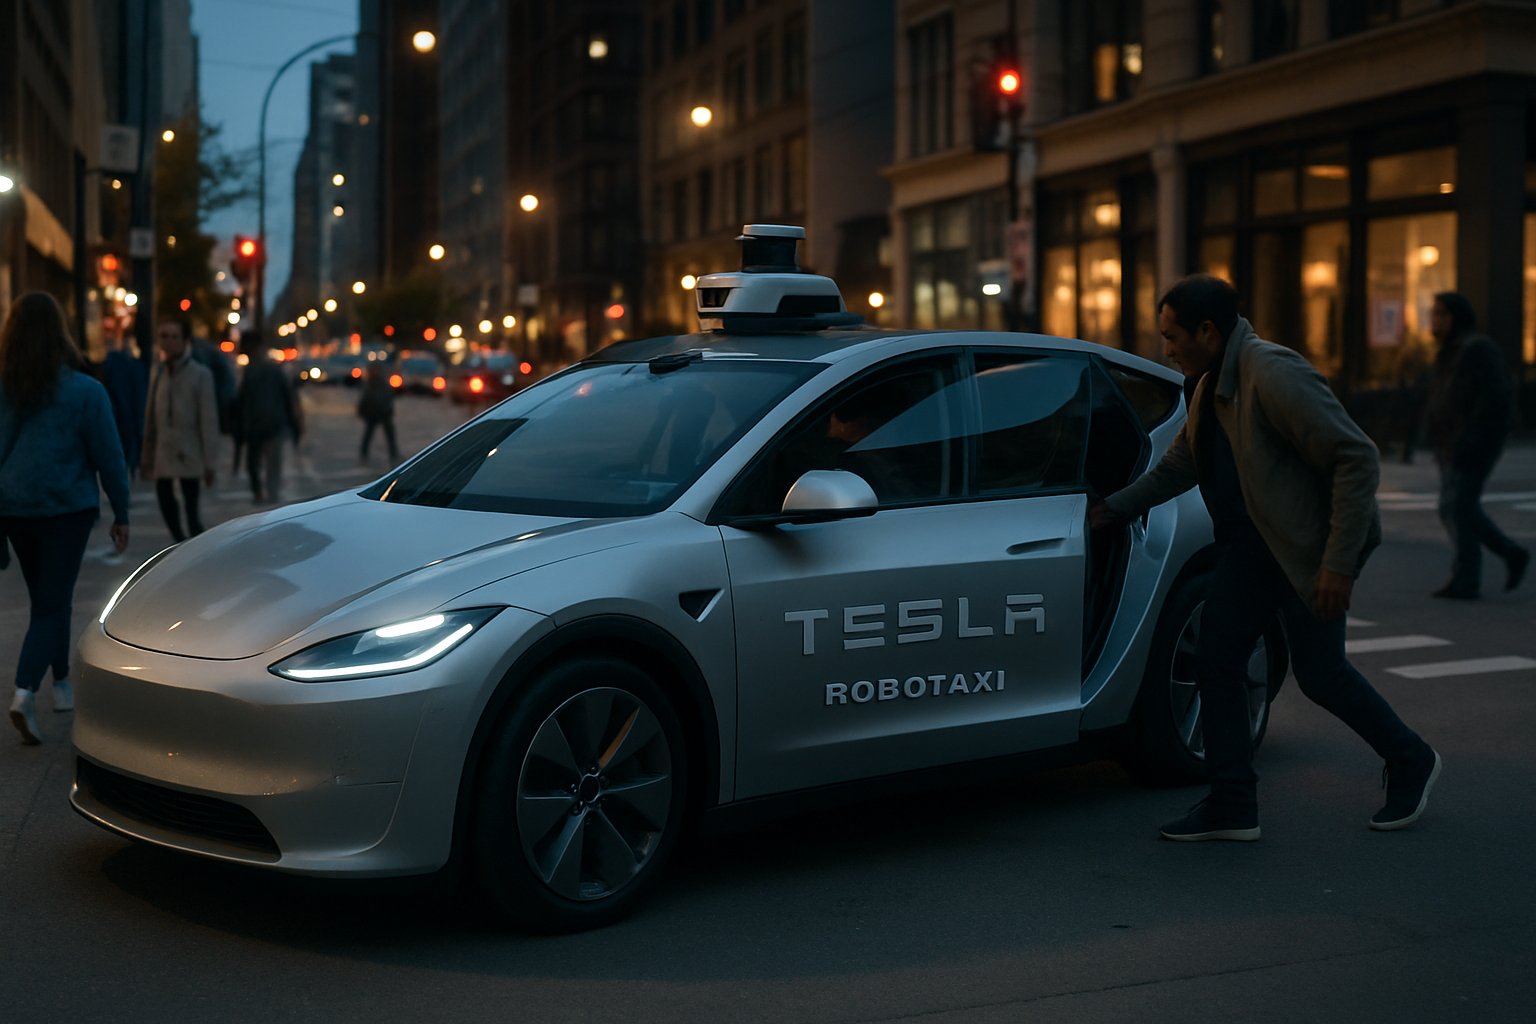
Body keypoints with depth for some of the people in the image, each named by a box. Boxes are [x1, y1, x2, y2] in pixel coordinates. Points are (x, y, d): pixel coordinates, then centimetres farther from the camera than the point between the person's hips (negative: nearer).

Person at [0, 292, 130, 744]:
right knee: (52, 603, -2)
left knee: (47, 599, 19)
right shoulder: (84, 391, -10)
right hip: (67, 508, -4)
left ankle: (61, 685, 31)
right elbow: (108, 456, -7)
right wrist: (121, 514, 3)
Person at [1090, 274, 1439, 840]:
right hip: (1252, 541, 9)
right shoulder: (1212, 387, 8)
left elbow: (1357, 459, -24)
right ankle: (1232, 806, 11)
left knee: (1318, 670, -1)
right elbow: (1177, 465, 23)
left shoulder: (1275, 376, -23)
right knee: (1216, 661, 3)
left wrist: (1339, 563, -25)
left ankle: (1411, 762, 24)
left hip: (1311, 544, -9)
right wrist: (1114, 509, 18)